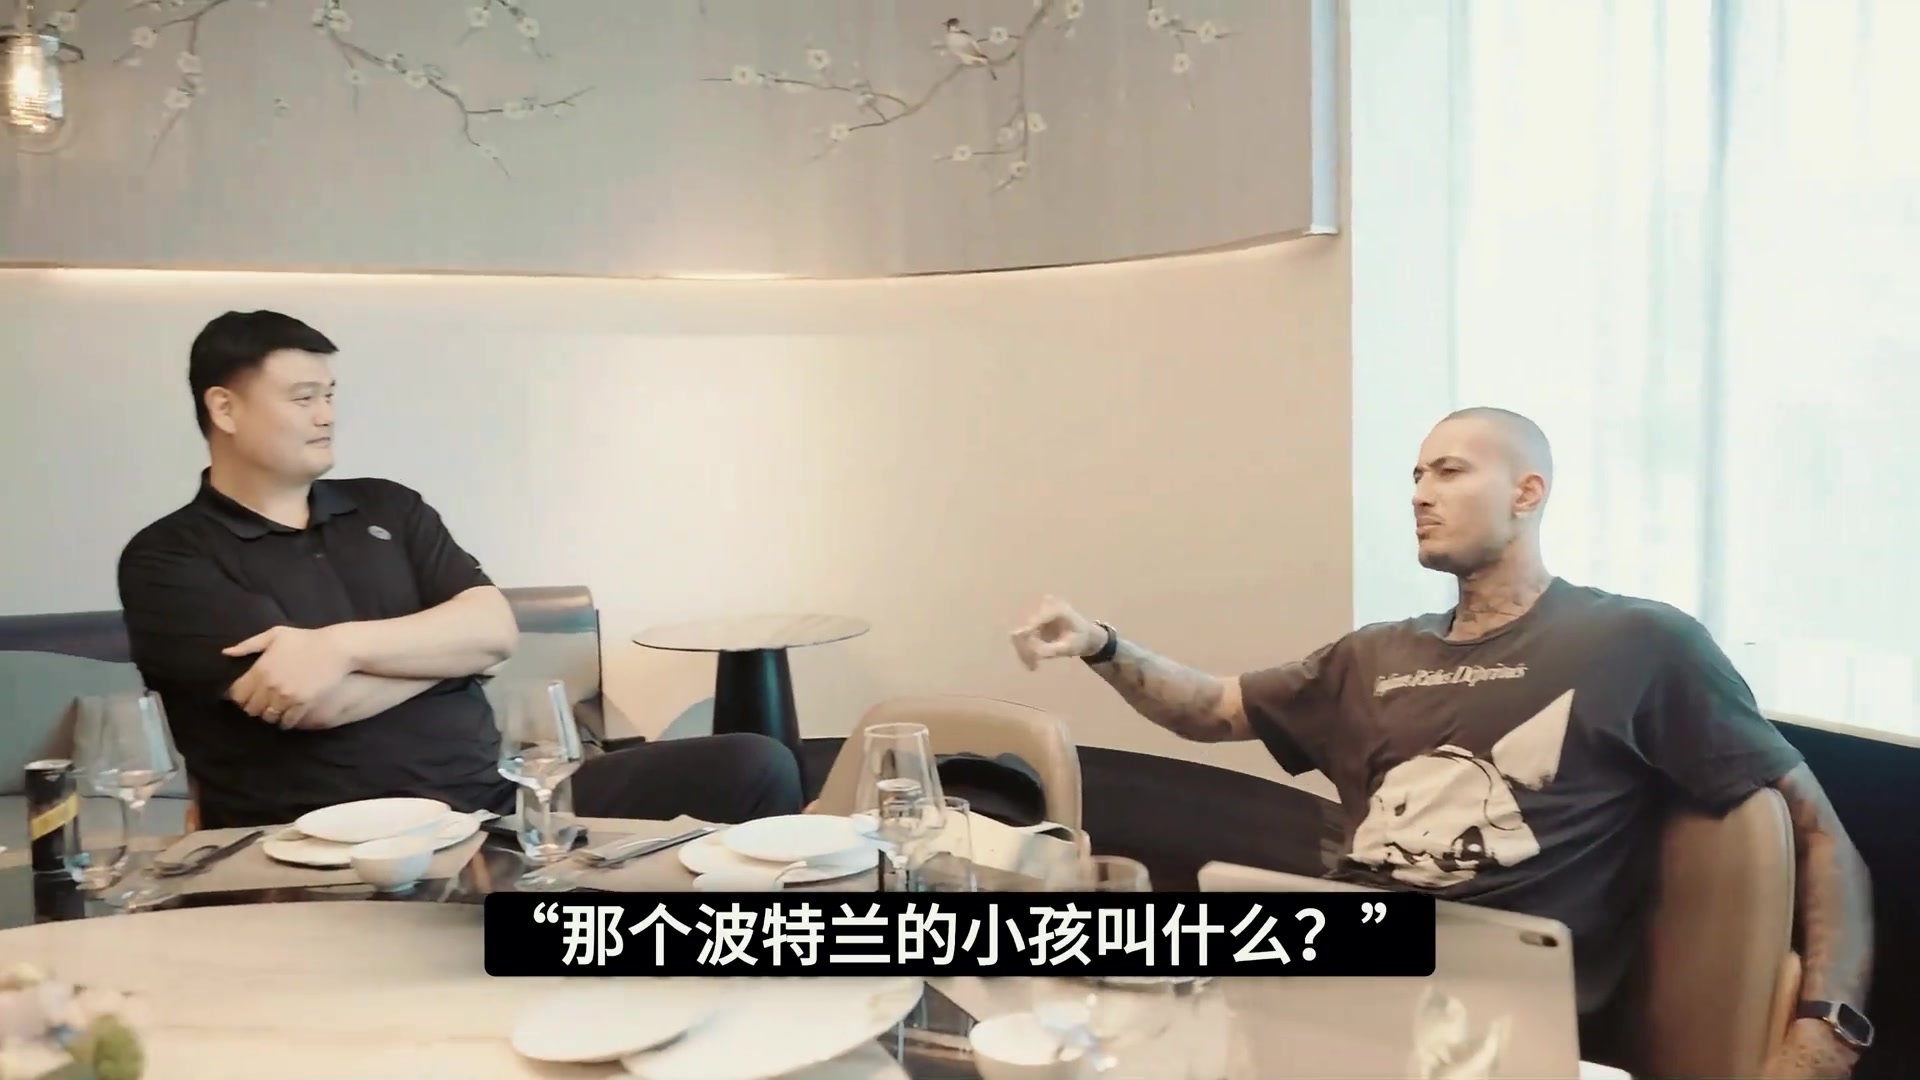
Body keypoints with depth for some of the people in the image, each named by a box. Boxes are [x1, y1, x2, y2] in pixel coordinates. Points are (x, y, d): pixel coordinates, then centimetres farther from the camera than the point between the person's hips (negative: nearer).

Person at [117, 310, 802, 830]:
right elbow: (314, 703, -13)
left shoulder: (387, 507, 17)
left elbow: (494, 628, 2)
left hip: (496, 801, 6)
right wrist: (446, 643, 1)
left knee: (756, 769, -7)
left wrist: (344, 645, -12)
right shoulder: (168, 559, 2)